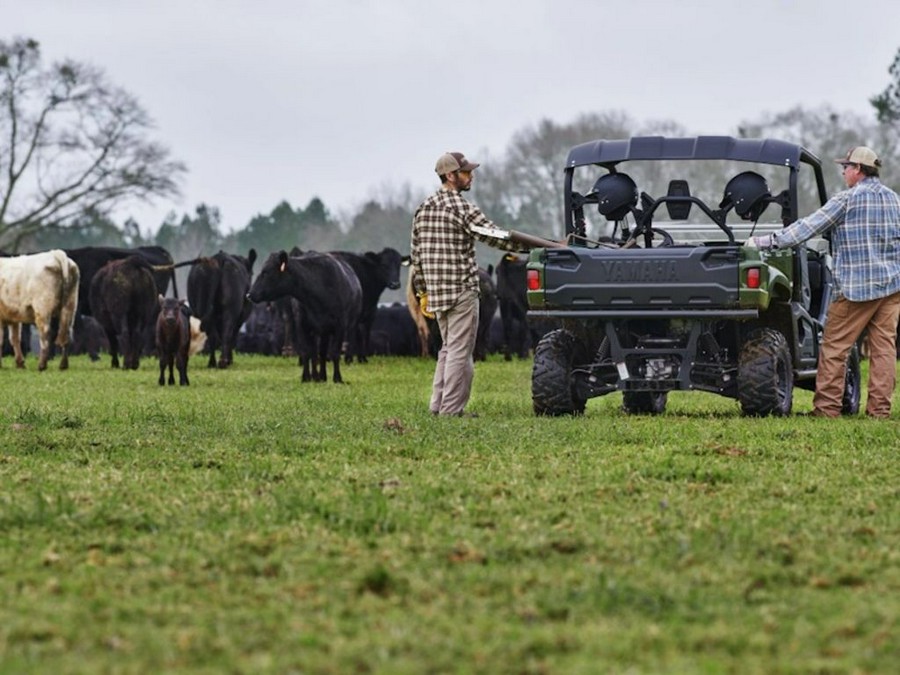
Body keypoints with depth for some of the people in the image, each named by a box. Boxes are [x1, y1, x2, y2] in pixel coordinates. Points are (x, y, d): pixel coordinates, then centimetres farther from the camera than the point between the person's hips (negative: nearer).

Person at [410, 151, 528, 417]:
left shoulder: (423, 208, 11)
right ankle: (452, 409, -4)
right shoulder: (461, 208, -12)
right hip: (462, 290, -8)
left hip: (436, 292, 8)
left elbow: (415, 255, 14)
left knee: (448, 349, 17)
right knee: (460, 351, -3)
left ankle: (438, 405, 16)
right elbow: (494, 236, -11)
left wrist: (422, 291, 20)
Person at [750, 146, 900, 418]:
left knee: (834, 346, -1)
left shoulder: (848, 199, -8)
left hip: (857, 286, -6)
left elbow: (810, 226, -11)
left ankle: (827, 407, -2)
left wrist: (769, 241, -8)